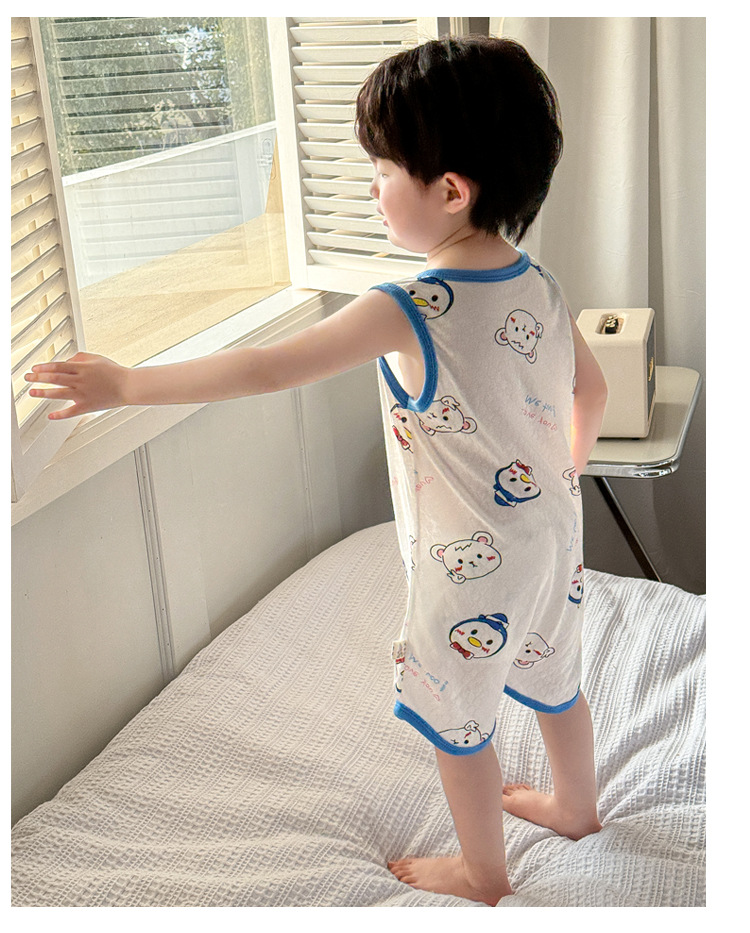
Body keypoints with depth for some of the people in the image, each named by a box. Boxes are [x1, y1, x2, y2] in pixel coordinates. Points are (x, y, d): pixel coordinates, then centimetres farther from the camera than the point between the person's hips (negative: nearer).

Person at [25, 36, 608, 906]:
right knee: (551, 679, 28)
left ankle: (482, 871, 36)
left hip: (470, 570, -7)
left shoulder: (406, 311, -29)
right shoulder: (540, 286, -6)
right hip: (553, 536, 8)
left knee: (455, 719, 15)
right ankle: (575, 807, 52)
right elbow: (592, 391, 8)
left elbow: (265, 370, -28)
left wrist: (128, 384, -19)